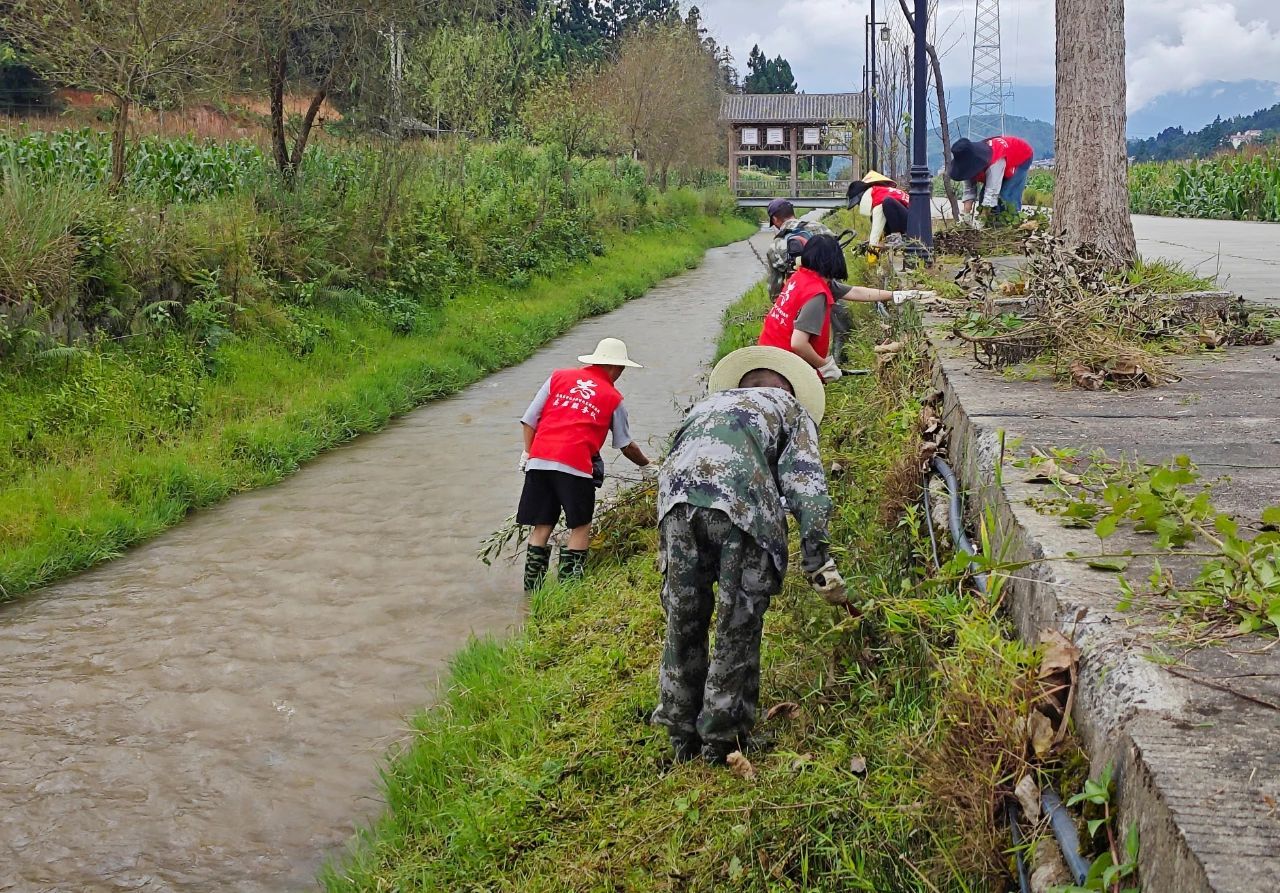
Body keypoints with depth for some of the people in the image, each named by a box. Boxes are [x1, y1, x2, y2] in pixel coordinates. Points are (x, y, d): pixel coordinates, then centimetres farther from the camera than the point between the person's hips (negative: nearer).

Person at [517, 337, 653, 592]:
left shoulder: (559, 377, 16)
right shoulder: (613, 398, 11)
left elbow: (529, 419, 10)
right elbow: (626, 445, 20)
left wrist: (528, 452, 17)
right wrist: (647, 466, 35)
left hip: (539, 460, 4)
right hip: (575, 465, -4)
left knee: (542, 526, 12)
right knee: (581, 527, 9)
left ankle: (532, 587, 14)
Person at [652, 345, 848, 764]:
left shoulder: (708, 403, 40)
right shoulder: (791, 408, 28)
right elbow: (806, 486, 11)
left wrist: (665, 555, 34)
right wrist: (819, 563, 6)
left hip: (677, 501, 4)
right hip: (743, 505, -4)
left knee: (684, 622, 15)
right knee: (738, 627, 9)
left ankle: (682, 734, 25)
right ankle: (721, 738, 15)